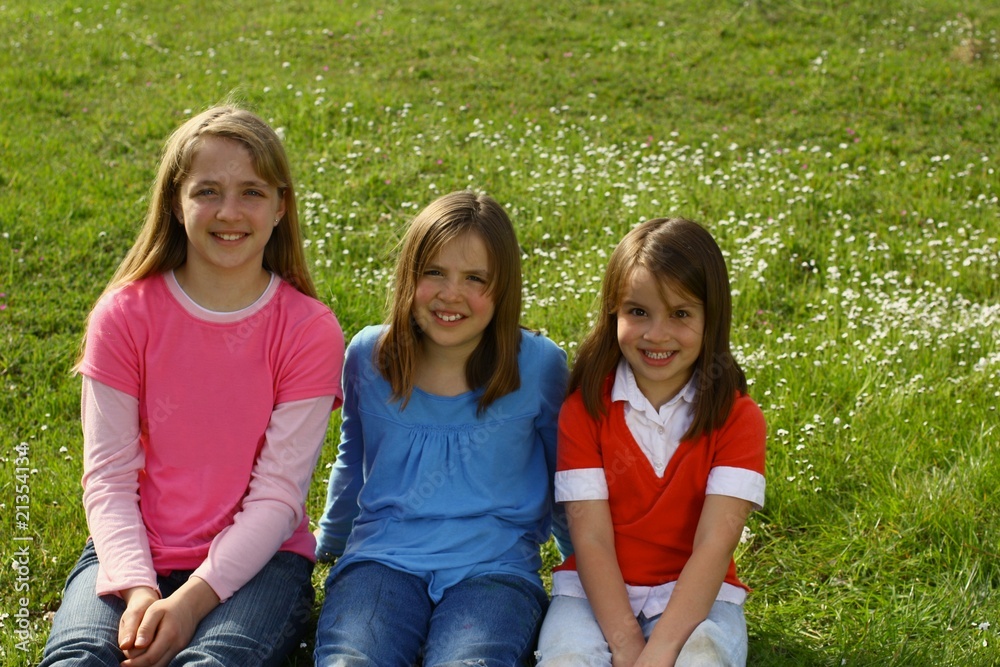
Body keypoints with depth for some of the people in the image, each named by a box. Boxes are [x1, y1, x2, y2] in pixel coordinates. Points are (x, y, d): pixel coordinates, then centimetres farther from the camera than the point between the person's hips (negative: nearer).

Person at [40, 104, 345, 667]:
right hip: (134, 551, 1)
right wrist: (137, 589, -21)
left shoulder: (310, 331, -5)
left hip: (256, 557, -1)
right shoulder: (125, 314, -2)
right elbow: (108, 477, -5)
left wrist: (192, 599, -21)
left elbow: (278, 495, -10)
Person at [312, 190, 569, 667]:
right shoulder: (368, 356, 6)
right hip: (381, 557, 1)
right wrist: (329, 545, 37)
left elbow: (566, 474, 18)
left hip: (493, 567, -1)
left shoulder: (539, 365, 0)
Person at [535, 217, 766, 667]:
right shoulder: (584, 407, -3)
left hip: (695, 594, 0)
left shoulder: (736, 416, -5)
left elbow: (714, 545, -16)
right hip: (597, 590, 1)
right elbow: (591, 538, -10)